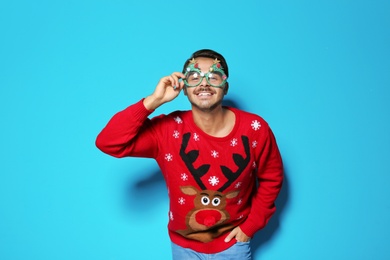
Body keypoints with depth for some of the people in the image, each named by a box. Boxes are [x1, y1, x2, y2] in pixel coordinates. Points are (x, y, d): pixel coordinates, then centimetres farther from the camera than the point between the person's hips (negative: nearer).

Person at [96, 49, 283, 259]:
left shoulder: (254, 129, -17)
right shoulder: (167, 130, -18)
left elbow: (271, 178, -2)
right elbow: (108, 143, -27)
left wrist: (251, 225, -5)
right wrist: (154, 100, -31)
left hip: (233, 242, 0)